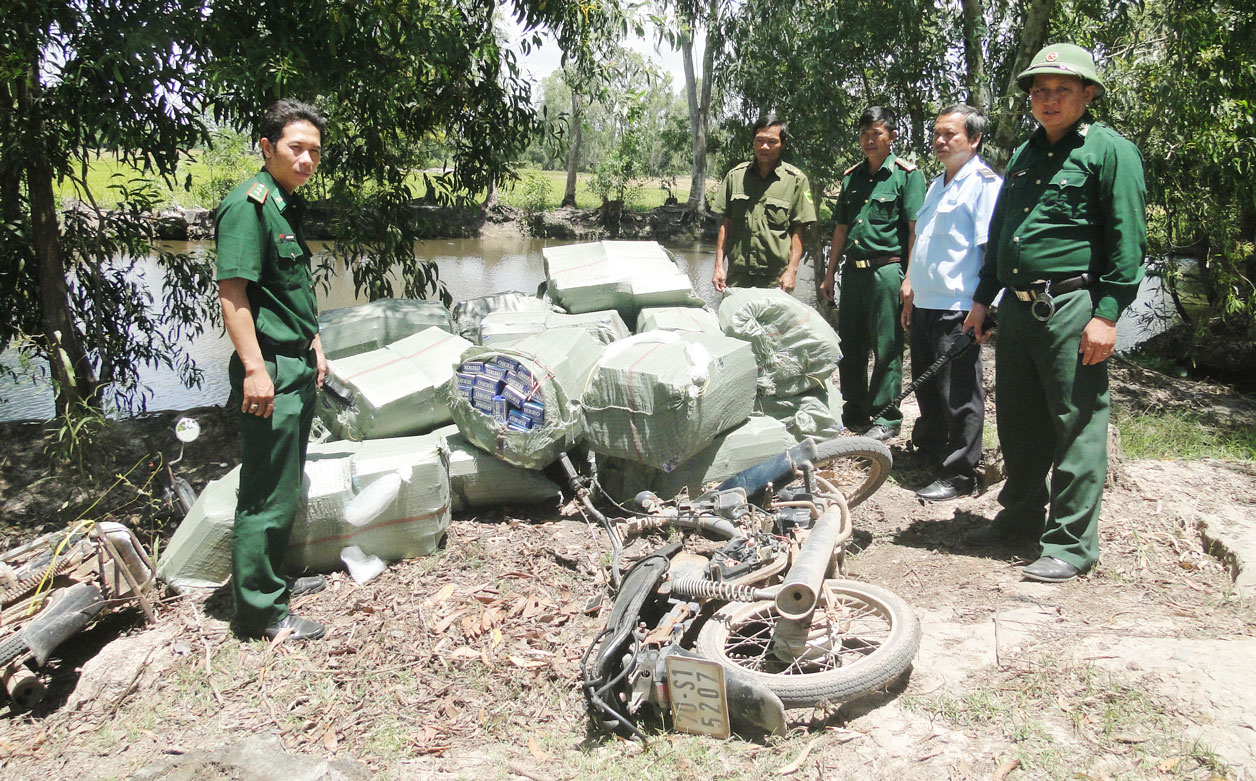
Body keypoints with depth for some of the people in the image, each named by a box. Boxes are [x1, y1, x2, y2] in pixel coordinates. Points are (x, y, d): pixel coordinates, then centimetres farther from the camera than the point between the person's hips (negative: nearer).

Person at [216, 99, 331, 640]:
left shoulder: (290, 205, 15)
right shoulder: (248, 205, -15)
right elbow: (232, 291, -20)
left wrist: (315, 349, 23)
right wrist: (255, 370, -24)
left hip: (298, 368, 10)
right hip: (270, 371, -10)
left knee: (286, 486, 19)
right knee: (269, 494, -2)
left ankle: (273, 580, 33)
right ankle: (260, 611, 9)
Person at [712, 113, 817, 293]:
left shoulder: (796, 180, 1)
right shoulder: (735, 175, 8)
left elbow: (798, 230, 1)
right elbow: (725, 224, 10)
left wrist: (791, 270, -7)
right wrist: (719, 265, 4)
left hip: (776, 278, -2)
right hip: (738, 275, 2)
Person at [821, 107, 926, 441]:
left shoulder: (906, 174, -1)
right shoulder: (851, 176, 16)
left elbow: (915, 229, -7)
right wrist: (830, 273, 16)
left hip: (887, 270, -6)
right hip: (853, 271, 6)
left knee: (887, 347, -1)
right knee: (850, 345, 11)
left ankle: (886, 417, 9)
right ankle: (855, 412, 24)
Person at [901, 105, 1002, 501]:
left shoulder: (984, 183, -9)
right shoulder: (936, 185, 19)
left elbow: (992, 249, -16)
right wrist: (911, 291, 23)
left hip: (957, 309, -9)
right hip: (924, 305, 9)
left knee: (959, 396, -1)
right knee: (927, 388, 20)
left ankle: (958, 475, 7)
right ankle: (927, 449, 37)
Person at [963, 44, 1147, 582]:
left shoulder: (1110, 151, -2)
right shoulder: (1024, 154, 19)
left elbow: (1128, 239, -9)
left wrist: (1107, 314, -16)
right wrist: (982, 300, 18)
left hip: (1072, 308, -7)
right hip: (1017, 308, 7)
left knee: (1077, 427, -3)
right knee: (1017, 422, 15)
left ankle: (1072, 544, 4)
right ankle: (1021, 514, 31)